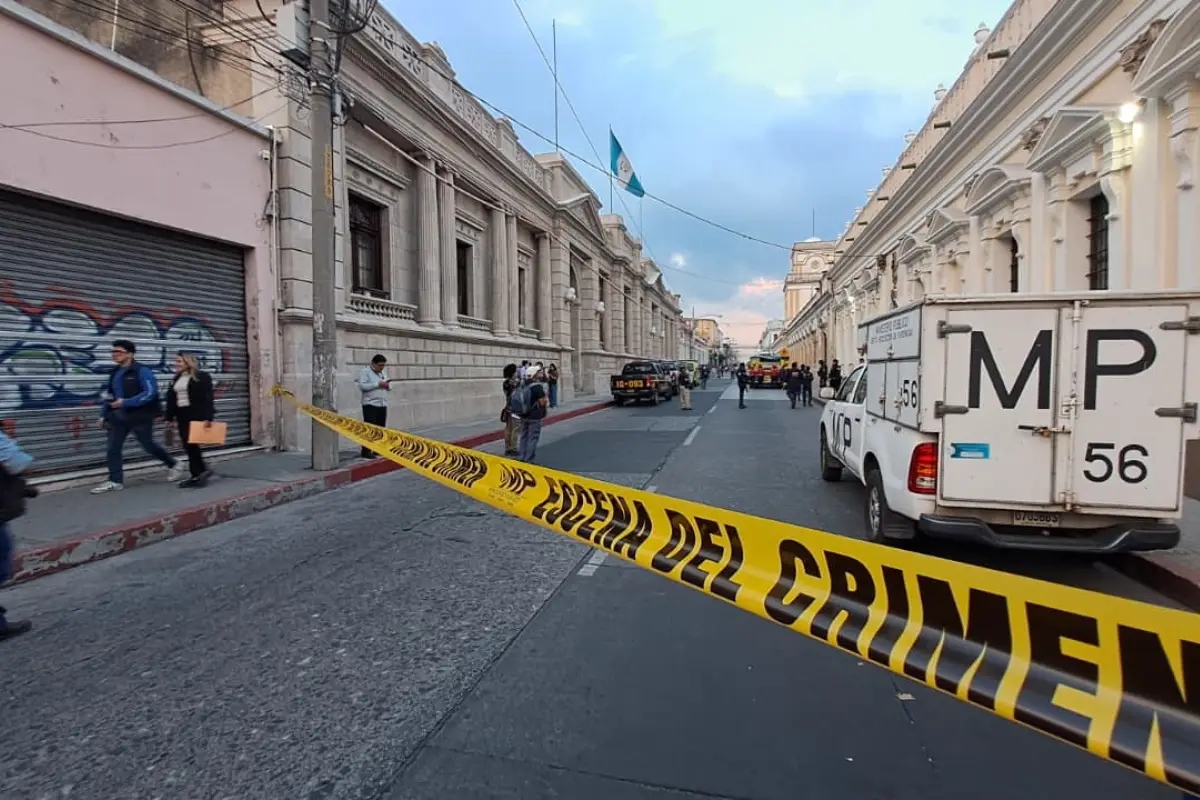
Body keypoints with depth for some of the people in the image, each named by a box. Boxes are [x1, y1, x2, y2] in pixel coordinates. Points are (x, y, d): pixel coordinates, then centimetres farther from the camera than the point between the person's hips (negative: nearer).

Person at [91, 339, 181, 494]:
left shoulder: (142, 371, -12)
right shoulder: (115, 373, 12)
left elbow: (150, 393, -21)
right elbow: (108, 395, 21)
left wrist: (126, 402, -25)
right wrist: (104, 414, 14)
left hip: (140, 416, -7)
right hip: (119, 417, 7)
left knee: (148, 445, 4)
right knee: (113, 448, 3)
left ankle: (173, 465, 26)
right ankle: (115, 481, 10)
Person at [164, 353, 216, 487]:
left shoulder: (202, 377, -7)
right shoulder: (176, 379, 15)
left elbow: (207, 397, -14)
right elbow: (171, 399, 16)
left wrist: (208, 417, -21)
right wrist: (168, 418, 12)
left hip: (197, 415, -7)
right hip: (182, 416, 8)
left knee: (192, 444, -10)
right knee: (188, 446, 6)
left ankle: (199, 472, 0)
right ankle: (198, 473, 12)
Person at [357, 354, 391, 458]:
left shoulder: (382, 373, 20)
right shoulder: (365, 371, -3)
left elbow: (389, 387, 22)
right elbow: (362, 386, -16)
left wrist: (388, 385, -2)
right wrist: (378, 384, -18)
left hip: (382, 405, 7)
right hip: (370, 405, -7)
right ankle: (366, 451, -6)